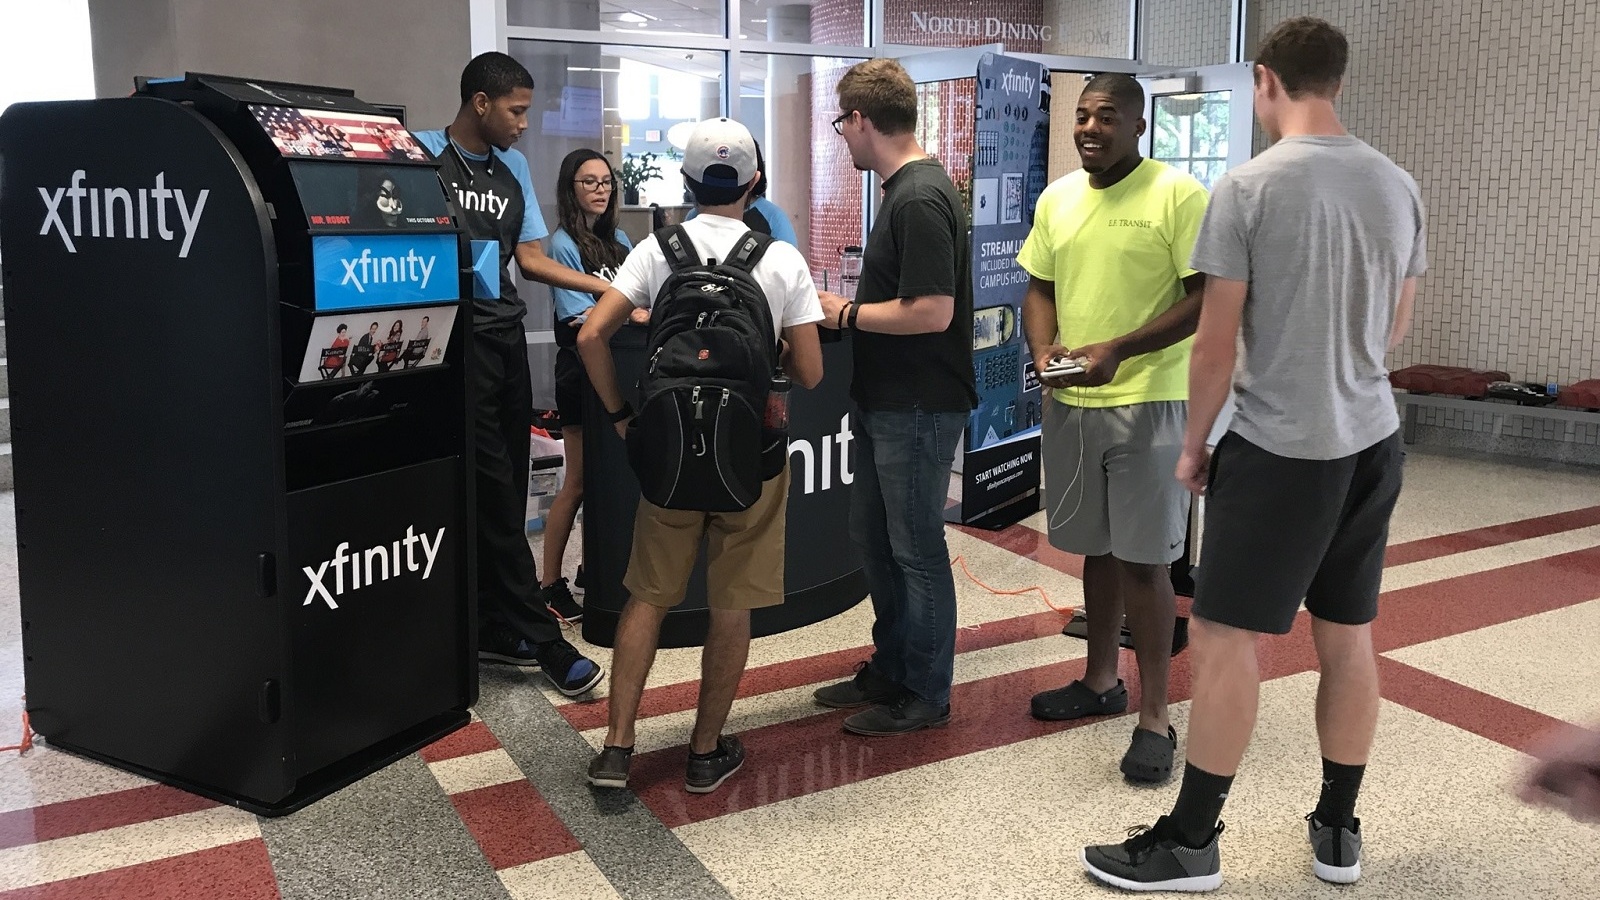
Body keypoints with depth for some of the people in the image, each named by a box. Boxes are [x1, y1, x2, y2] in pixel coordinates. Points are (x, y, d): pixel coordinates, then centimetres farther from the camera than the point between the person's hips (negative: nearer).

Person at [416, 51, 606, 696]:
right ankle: (540, 637, 1)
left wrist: (607, 287, 8)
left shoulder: (513, 167, 16)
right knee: (494, 493, -5)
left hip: (507, 336, 7)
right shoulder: (422, 154, -4)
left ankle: (494, 630, 19)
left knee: (505, 491, 9)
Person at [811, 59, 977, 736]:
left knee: (915, 548, 3)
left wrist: (846, 315, -15)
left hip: (918, 407, -10)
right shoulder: (907, 190, 11)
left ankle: (925, 694, 19)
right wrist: (849, 309, 7)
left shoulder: (919, 199, -21)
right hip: (886, 400, 10)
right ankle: (890, 669, 33)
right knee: (873, 539, 18)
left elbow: (931, 312, -27)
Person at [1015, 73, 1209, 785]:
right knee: (1095, 547, 16)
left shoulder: (1177, 195, -8)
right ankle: (1101, 681, 32)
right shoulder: (1057, 199, 10)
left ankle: (1154, 718, 8)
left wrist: (1118, 350, -21)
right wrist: (1043, 351, -4)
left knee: (1143, 559, -2)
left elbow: (1207, 298, -11)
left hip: (1147, 401, -6)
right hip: (1070, 401, 6)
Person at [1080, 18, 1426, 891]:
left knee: (1223, 638, 2)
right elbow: (1395, 325, 17)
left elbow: (1216, 343, -10)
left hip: (1281, 448, -6)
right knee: (1349, 638, 15)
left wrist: (1193, 443, 3)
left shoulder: (1248, 187, -13)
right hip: (1375, 443, 7)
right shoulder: (1398, 185, 6)